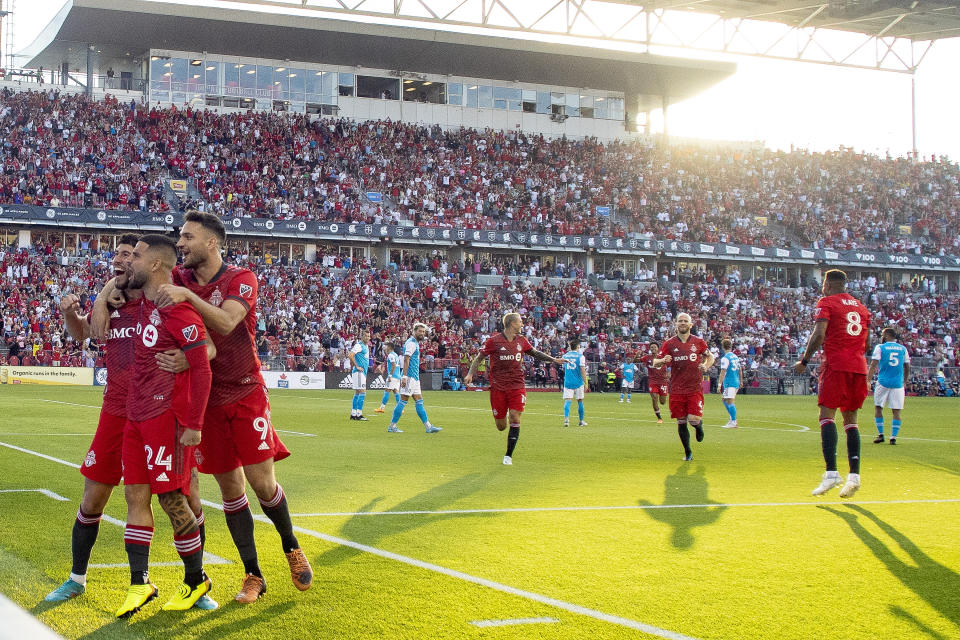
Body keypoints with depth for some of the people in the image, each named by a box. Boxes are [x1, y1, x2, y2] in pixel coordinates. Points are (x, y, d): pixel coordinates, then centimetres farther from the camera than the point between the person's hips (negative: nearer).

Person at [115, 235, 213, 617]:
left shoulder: (177, 310, -16)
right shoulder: (143, 305, 11)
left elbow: (201, 370, -17)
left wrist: (194, 425, -18)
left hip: (166, 418, -9)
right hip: (136, 416, 9)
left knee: (172, 499, -2)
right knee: (135, 495, 7)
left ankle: (196, 581, 15)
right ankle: (140, 584, 12)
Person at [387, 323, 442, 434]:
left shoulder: (415, 343, 20)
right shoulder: (411, 343, -11)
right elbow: (406, 360, -18)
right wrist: (404, 376, -24)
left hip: (414, 378, 10)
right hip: (410, 377, -10)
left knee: (419, 401, 8)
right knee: (403, 401, -7)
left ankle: (428, 427, 7)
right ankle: (392, 426, -3)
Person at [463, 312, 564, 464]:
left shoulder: (521, 341, 7)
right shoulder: (494, 341, -5)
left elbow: (535, 353, 24)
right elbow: (479, 358, 1)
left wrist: (553, 359, 18)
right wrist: (470, 374, -12)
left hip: (517, 386, 3)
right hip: (498, 387, -2)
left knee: (515, 419, -12)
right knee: (501, 427, 1)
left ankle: (509, 455, -1)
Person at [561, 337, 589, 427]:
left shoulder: (564, 356, 8)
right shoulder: (580, 356, -4)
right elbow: (582, 370, -8)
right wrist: (585, 382, -4)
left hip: (567, 382, 2)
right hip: (578, 382, -2)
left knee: (567, 400, -5)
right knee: (580, 401, 10)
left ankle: (566, 418, -25)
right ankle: (581, 421, 18)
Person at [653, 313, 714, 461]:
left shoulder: (698, 342, 3)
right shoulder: (669, 343, 3)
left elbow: (710, 357, 18)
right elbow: (655, 362, 3)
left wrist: (705, 366, -4)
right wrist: (663, 360, -20)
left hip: (695, 388, -1)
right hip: (676, 390, 1)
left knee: (694, 419, -13)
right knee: (681, 422, 4)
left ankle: (699, 426, 25)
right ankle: (687, 452, 21)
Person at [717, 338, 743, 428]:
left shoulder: (725, 358, -11)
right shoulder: (735, 357, 13)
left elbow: (723, 372, -16)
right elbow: (739, 370, 20)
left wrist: (719, 384, -16)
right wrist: (741, 382, 28)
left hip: (729, 383, -8)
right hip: (736, 382, 8)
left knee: (730, 402, -8)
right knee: (725, 400, 18)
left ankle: (733, 422, -10)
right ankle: (732, 418, 18)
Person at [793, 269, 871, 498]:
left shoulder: (826, 302, 2)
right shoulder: (861, 307, 21)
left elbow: (819, 334, -10)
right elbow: (864, 342, 20)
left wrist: (804, 361, -3)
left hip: (836, 365, -6)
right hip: (859, 367, 6)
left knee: (827, 415, -7)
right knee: (850, 419, 11)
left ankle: (831, 472, -22)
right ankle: (854, 474, 1)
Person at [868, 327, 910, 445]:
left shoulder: (880, 347, 0)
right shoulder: (903, 349, 10)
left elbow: (873, 366, -6)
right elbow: (907, 369, 14)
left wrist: (867, 381, -2)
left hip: (883, 382, -2)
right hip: (898, 384, 2)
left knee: (878, 407, 10)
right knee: (896, 411, 3)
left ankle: (880, 434, 8)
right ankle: (893, 437, -2)